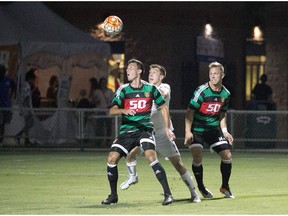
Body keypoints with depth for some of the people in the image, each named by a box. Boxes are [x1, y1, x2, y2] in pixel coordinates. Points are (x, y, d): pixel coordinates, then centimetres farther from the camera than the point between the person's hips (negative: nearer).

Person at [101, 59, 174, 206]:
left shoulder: (150, 89, 1)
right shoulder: (123, 90, 1)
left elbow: (163, 107, 13)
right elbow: (112, 110, -10)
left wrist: (167, 128, 8)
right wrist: (124, 110, -31)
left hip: (145, 130, -2)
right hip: (126, 131, 2)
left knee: (151, 156, -25)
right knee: (112, 158, -10)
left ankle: (168, 194, -20)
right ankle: (113, 195, 8)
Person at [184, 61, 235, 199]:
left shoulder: (226, 94, 1)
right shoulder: (202, 91, -17)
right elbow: (190, 111, -14)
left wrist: (224, 131, 6)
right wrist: (188, 131, -21)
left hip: (214, 128, 5)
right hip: (197, 129, -5)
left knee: (227, 155, -2)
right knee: (197, 157, -16)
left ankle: (225, 187, 16)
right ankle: (201, 188, 4)